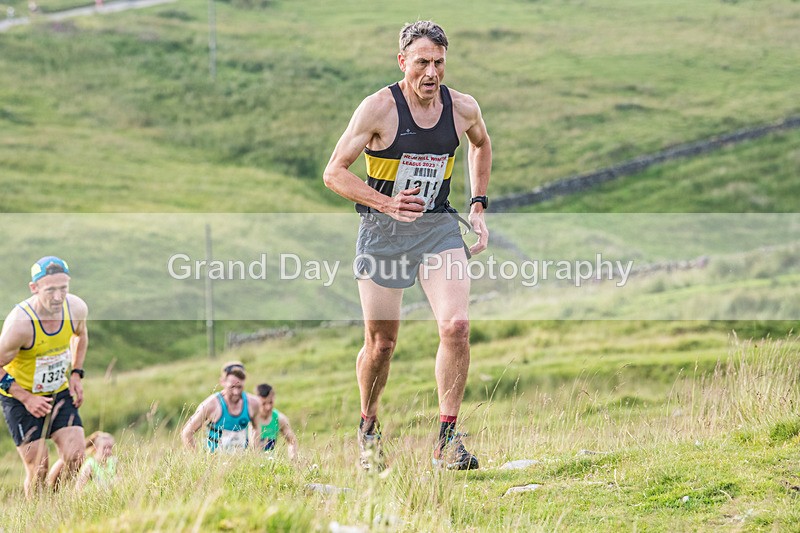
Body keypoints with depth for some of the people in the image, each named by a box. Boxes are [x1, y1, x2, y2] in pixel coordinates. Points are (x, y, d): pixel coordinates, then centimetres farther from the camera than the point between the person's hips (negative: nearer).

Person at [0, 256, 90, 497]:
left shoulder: (76, 308, -14)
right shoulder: (20, 323, -31)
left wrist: (75, 374, 3)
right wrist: (26, 398, -20)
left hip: (59, 391, 5)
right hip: (20, 396, -5)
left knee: (75, 457, -8)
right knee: (38, 467, -9)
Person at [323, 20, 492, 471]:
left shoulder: (463, 108, -2)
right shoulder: (379, 108, -14)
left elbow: (482, 145, 23)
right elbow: (334, 173, -11)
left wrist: (478, 206, 14)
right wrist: (387, 203, -24)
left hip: (440, 227, 2)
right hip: (383, 231, -2)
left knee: (456, 325, -18)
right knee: (381, 344, 5)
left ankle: (448, 439, -10)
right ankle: (369, 430, 32)